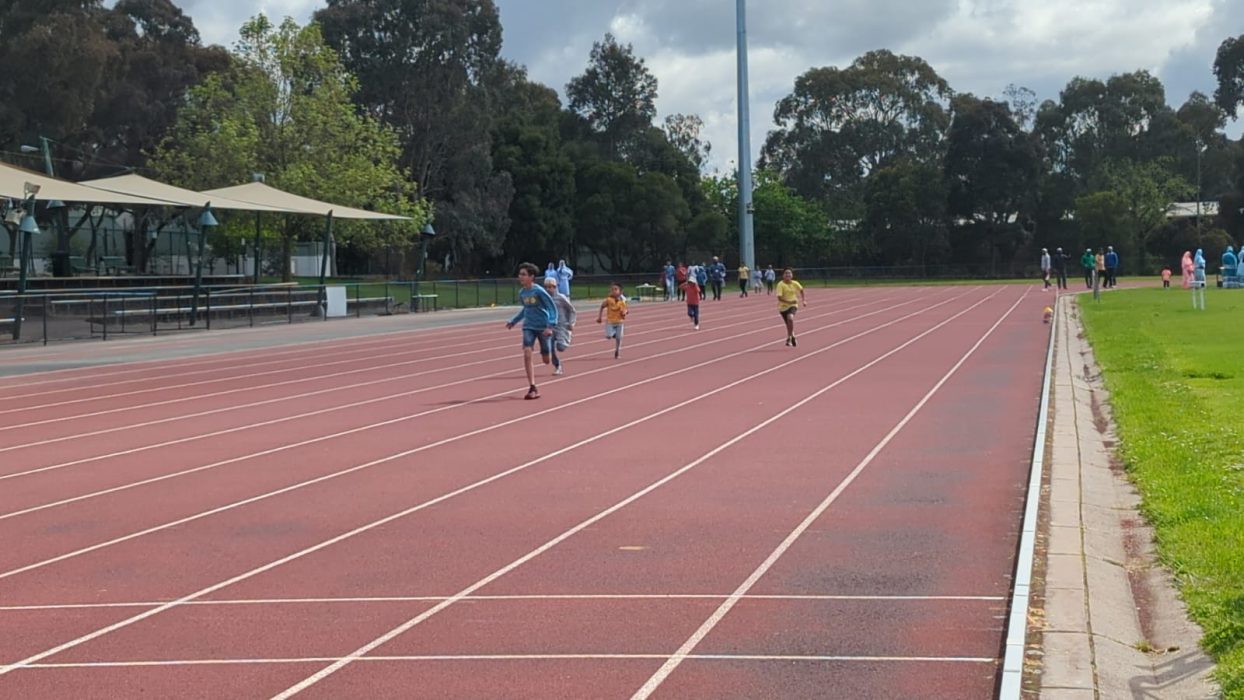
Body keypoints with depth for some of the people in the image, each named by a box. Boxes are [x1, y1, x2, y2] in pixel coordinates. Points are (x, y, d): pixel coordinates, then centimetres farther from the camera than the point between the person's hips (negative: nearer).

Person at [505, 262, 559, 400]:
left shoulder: (539, 291, -16)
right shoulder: (521, 293, 3)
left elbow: (553, 308, -13)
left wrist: (550, 326, -23)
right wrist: (513, 321, 22)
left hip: (543, 327, -4)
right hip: (529, 327, 4)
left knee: (546, 360, 5)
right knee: (527, 353, -16)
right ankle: (532, 388, -12)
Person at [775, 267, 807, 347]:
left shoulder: (795, 284, -6)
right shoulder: (781, 285, -16)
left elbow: (801, 290, 17)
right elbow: (779, 298, -24)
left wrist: (803, 300, 17)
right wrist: (789, 302, -32)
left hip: (793, 305, 0)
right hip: (783, 306, 0)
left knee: (790, 318, -30)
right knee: (789, 325, 10)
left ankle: (789, 339, -14)